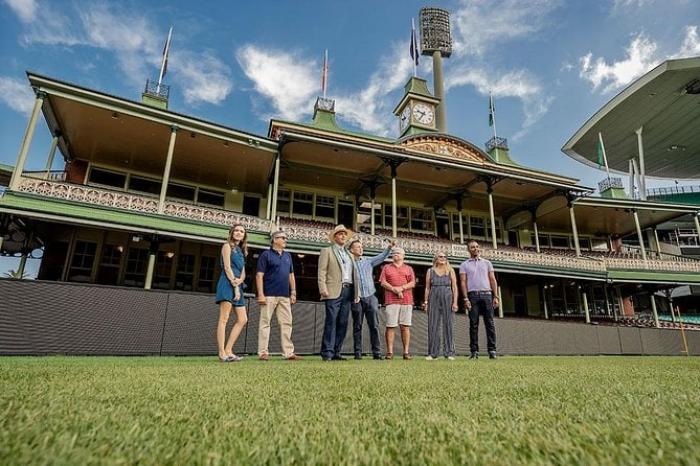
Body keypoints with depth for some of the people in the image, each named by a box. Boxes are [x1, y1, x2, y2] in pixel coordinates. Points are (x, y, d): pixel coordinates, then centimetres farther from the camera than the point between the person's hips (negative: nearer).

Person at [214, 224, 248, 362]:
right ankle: (222, 354, -11)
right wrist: (235, 286, -14)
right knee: (224, 319, -10)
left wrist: (239, 281, -8)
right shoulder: (227, 246, 3)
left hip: (237, 286, 8)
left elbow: (243, 273, 14)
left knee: (243, 320, 2)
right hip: (227, 284, -8)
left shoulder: (241, 251, 23)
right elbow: (227, 267, -9)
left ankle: (228, 351, 4)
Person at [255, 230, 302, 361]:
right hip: (269, 295, -6)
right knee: (265, 323, 0)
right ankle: (263, 352, 7)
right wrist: (260, 294, -13)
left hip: (284, 296, 6)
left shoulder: (288, 256, 17)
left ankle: (288, 352, 10)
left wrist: (293, 292, 12)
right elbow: (259, 275, -6)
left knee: (287, 323, 5)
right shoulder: (266, 254, 0)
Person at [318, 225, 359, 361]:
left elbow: (354, 273, 20)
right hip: (334, 291, -5)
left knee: (343, 323, 3)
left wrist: (357, 291, 11)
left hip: (348, 291, 6)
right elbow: (322, 271, -2)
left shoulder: (349, 254, 24)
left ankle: (336, 352, 9)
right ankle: (327, 353, -4)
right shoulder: (327, 251, 7)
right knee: (331, 321, -8)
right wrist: (323, 288, -13)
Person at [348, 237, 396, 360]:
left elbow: (382, 257, 4)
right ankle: (358, 353, 13)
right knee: (357, 327, 5)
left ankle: (377, 352, 5)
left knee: (374, 326, 0)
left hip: (370, 297, 2)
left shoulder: (369, 261, 11)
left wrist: (389, 247, -9)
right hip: (357, 299, -2)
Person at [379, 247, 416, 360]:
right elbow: (383, 283, 5)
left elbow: (413, 283, 6)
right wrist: (394, 289, -10)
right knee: (390, 326, -4)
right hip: (391, 300, -1)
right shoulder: (387, 267, 16)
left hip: (407, 300, 1)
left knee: (405, 326, 1)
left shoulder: (409, 268, 17)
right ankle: (390, 352, 0)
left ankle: (406, 352, 5)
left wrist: (401, 288, -11)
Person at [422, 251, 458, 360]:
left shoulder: (450, 270, 9)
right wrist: (426, 302, 0)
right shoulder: (430, 271, 11)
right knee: (433, 326, 0)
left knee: (448, 325, -1)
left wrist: (455, 302, -6)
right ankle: (432, 353, 6)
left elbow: (454, 287, 4)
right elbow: (427, 288, 8)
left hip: (447, 298, 0)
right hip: (434, 299, 0)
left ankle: (449, 353, 5)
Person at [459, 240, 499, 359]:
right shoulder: (464, 265, 11)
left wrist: (496, 296, 0)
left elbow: (493, 280, 11)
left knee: (489, 323, -3)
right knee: (473, 324, -2)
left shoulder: (487, 263, 16)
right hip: (473, 295, -1)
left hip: (487, 294, 1)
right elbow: (463, 282, 3)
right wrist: (466, 299, -8)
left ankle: (492, 350, -1)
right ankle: (474, 351, 1)